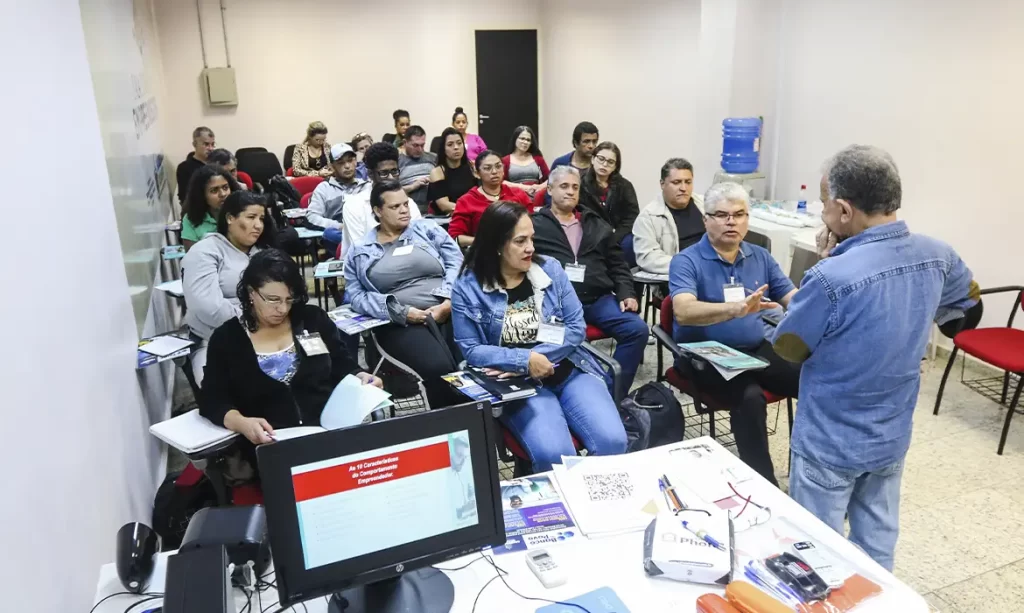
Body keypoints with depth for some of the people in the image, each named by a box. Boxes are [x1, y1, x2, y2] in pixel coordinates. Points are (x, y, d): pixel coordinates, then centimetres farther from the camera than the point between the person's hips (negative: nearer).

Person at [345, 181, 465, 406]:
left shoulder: (428, 229, 17)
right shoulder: (359, 252, 15)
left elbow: (456, 264, 8)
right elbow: (356, 296, 5)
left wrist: (448, 302, -10)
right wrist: (400, 312, -10)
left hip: (450, 311, 2)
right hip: (401, 323, -1)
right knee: (438, 368, -32)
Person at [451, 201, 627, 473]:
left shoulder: (551, 268, 3)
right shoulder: (467, 288, -4)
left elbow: (577, 327, 0)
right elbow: (470, 350, -7)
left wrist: (541, 356, -14)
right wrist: (524, 361, -19)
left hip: (569, 370, 3)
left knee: (612, 440, -18)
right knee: (553, 454, -28)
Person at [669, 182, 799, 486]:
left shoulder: (761, 257, 10)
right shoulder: (686, 261, -8)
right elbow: (683, 312, -26)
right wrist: (736, 309, -42)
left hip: (757, 350, 6)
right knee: (749, 397, -32)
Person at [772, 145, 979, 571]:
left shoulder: (832, 278, -31)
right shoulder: (936, 257, -8)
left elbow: (787, 348, -14)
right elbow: (969, 295, 16)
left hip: (830, 445, -6)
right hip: (892, 438, 7)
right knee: (878, 542, 23)